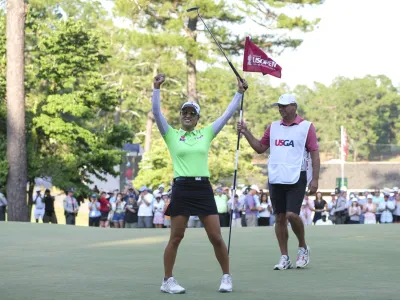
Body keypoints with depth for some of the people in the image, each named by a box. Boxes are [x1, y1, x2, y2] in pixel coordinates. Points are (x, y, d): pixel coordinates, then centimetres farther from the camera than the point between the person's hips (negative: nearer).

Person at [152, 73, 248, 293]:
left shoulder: (206, 134, 13)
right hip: (182, 189, -2)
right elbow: (156, 112, -5)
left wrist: (239, 93, 10)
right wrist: (156, 88, -14)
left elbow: (227, 114, 13)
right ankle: (167, 281, 9)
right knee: (176, 237, 0)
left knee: (216, 237, 1)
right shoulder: (171, 135, 6)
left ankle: (226, 277, 14)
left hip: (203, 188, 2)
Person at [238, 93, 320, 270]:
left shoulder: (306, 126, -1)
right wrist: (246, 133, 6)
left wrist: (315, 179, -8)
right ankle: (284, 258, 11)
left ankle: (303, 248, 9)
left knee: (292, 214, -15)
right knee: (280, 218, 4)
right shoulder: (273, 127, 13)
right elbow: (260, 148, 19)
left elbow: (315, 153, -2)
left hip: (296, 178, -5)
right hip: (276, 179, 5)